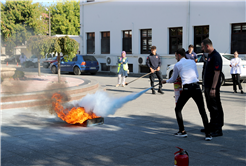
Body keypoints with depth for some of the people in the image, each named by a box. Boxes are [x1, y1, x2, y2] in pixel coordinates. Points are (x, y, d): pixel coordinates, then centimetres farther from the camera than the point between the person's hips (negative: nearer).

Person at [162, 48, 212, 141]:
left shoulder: (177, 65, 6)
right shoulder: (192, 62, 16)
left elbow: (173, 79, 18)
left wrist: (166, 81, 37)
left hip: (187, 88, -3)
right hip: (196, 87, 3)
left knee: (178, 109, 15)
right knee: (202, 111, 6)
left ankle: (182, 131, 13)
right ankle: (207, 134, -2)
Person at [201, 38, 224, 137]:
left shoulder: (216, 56, -16)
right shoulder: (209, 56, 15)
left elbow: (217, 73, -21)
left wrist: (213, 88, -24)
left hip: (213, 87, -10)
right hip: (207, 86, 10)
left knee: (216, 108, -4)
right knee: (211, 108, 17)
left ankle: (218, 130, 1)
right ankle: (212, 126, 27)